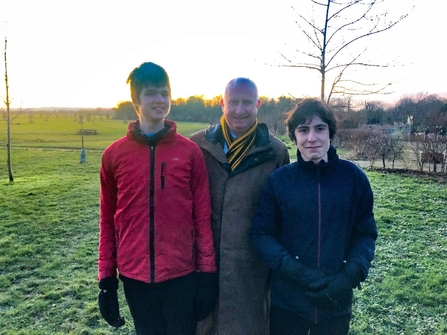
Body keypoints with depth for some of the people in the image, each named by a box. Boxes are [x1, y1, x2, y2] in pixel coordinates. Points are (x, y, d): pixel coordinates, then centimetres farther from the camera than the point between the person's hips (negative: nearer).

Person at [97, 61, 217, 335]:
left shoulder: (190, 152, -3)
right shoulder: (114, 155, 0)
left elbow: (203, 217, -1)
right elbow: (108, 221, 5)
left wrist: (207, 273, -2)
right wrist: (106, 278, 6)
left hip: (181, 274, -1)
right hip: (134, 275, 1)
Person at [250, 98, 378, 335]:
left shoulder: (353, 177, -5)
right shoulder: (278, 180, -7)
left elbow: (365, 233, 1)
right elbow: (261, 233, -6)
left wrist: (351, 276, -14)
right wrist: (297, 272, -17)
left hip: (336, 301, 1)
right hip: (286, 299, -1)